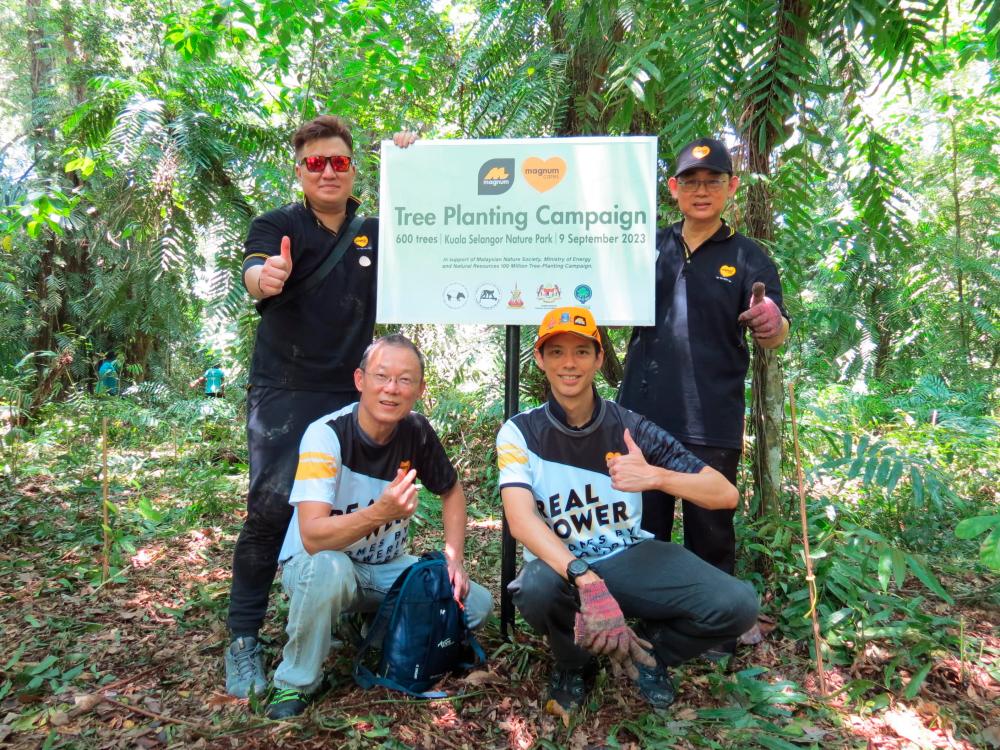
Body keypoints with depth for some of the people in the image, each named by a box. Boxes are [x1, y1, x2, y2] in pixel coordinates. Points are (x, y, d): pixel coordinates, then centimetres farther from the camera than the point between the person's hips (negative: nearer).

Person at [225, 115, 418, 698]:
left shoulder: (374, 232, 11)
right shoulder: (278, 225, -1)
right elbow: (255, 272, -19)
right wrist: (265, 278, -44)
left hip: (350, 396, 4)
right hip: (284, 393, -3)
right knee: (270, 511, -10)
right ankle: (243, 639, 5)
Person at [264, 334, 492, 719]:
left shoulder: (417, 432, -9)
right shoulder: (326, 434, -25)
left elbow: (452, 491, 8)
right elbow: (313, 537, -33)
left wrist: (453, 558, -5)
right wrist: (380, 513, -49)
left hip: (387, 567, 5)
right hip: (316, 563, -5)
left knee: (476, 602, -11)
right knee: (330, 569, -39)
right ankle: (294, 683, -13)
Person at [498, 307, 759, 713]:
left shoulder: (630, 426, -6)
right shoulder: (520, 432, -9)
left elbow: (726, 494, -8)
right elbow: (521, 520, -25)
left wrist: (655, 476, -28)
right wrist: (587, 581, -41)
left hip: (632, 558, 2)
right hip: (561, 565, -1)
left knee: (737, 604, -21)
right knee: (537, 587, -37)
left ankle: (648, 650, 12)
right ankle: (573, 662, 1)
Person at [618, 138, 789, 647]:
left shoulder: (747, 257, 3)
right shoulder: (649, 248, 11)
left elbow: (774, 335, -8)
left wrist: (772, 325, -32)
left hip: (711, 424, -2)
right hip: (642, 414, 3)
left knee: (710, 536, 6)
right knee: (641, 531, 12)